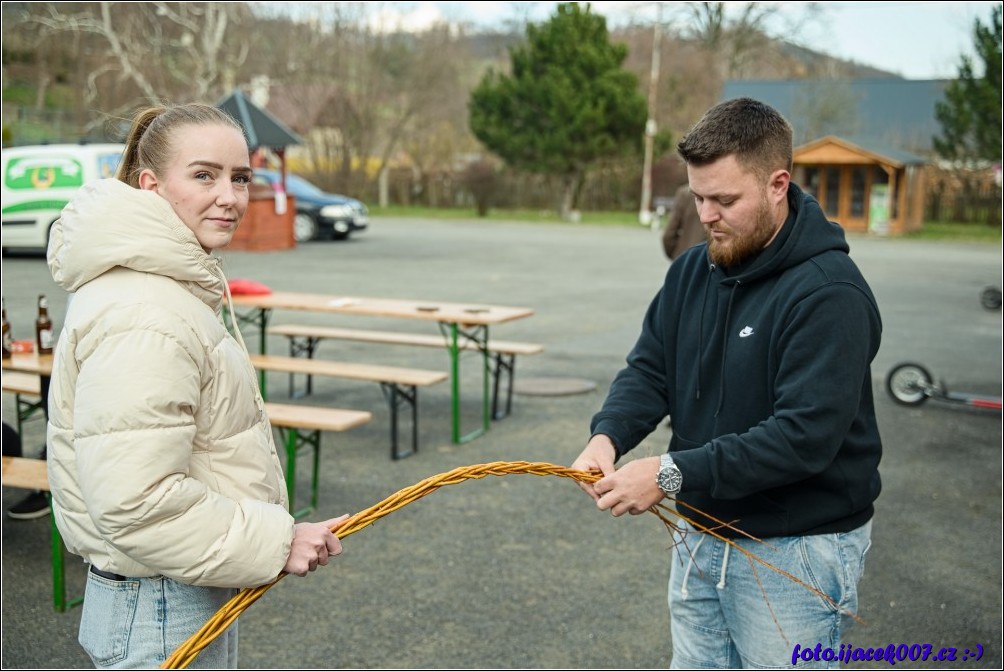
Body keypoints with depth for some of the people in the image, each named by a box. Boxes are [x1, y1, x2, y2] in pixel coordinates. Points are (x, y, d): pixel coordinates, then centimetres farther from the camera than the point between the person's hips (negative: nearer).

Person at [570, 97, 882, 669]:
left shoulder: (829, 292, -22)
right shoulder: (692, 270, 3)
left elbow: (806, 434, -28)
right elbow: (649, 369, 3)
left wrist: (673, 474, -30)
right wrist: (609, 435, -18)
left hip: (796, 553, -7)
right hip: (704, 534, 7)